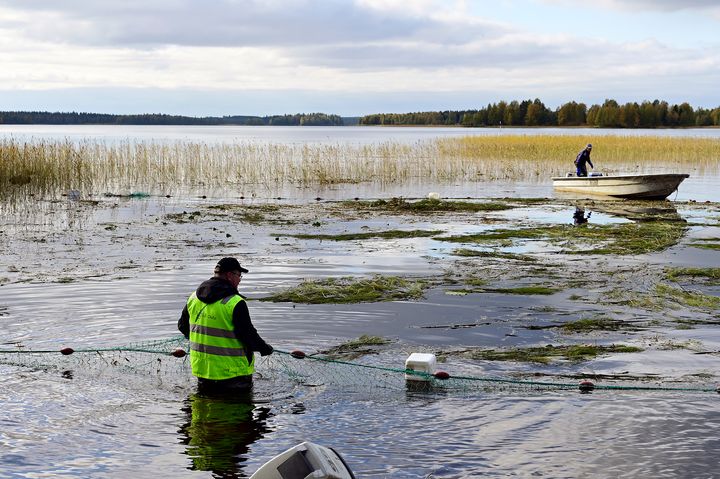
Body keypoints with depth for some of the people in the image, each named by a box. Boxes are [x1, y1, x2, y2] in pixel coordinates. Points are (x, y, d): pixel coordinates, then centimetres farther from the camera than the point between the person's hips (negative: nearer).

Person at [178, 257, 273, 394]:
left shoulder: (194, 298, 3)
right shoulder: (236, 303, -19)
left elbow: (182, 326, 16)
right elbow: (248, 335, -17)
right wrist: (265, 348, 2)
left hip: (201, 367, 6)